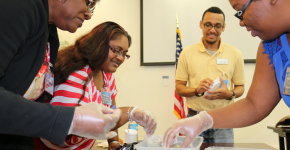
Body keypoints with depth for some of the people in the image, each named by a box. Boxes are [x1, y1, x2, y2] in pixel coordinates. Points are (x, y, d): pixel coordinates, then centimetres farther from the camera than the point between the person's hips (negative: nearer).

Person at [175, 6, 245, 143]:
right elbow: (179, 88, 4)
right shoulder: (187, 53, 3)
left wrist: (229, 94, -14)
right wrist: (197, 90, -16)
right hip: (194, 120, 0)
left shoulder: (235, 54, 4)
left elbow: (240, 87, 9)